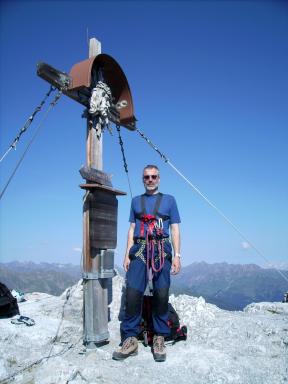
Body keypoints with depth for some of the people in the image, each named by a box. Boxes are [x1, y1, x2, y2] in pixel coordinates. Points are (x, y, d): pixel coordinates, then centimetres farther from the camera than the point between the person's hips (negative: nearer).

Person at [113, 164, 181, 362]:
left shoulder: (169, 200, 15)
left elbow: (175, 229, 10)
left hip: (162, 250, -1)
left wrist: (177, 255, 0)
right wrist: (127, 254, 9)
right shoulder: (136, 201, 21)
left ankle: (160, 339, 8)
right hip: (139, 249, 1)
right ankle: (130, 339, 0)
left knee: (162, 293, -5)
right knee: (133, 292, -9)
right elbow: (132, 229, 18)